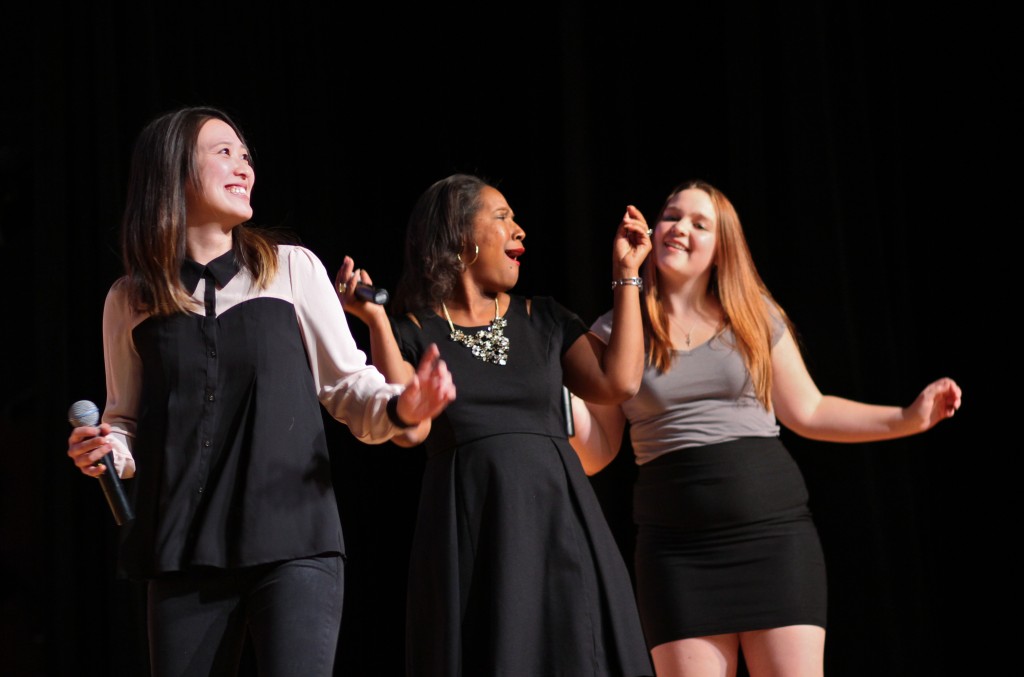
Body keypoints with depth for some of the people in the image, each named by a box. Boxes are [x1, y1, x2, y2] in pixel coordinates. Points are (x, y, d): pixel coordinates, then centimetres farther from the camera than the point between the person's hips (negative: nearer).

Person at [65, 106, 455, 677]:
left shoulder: (293, 269, 4)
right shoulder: (131, 300, 10)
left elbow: (347, 385, 7)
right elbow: (128, 421, 17)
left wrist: (399, 408, -13)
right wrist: (107, 451, -4)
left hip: (294, 537, -2)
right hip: (185, 550, 2)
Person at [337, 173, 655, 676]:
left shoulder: (543, 319, 16)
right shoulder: (414, 331, 6)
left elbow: (618, 383, 4)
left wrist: (626, 277, 9)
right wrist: (376, 323, -14)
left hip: (557, 517, 3)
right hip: (470, 529, -3)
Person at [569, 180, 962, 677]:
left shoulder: (756, 317, 9)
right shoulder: (613, 331, 5)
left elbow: (807, 412, 15)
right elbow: (594, 456, 4)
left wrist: (908, 418, 8)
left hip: (776, 531, 1)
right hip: (677, 547, -1)